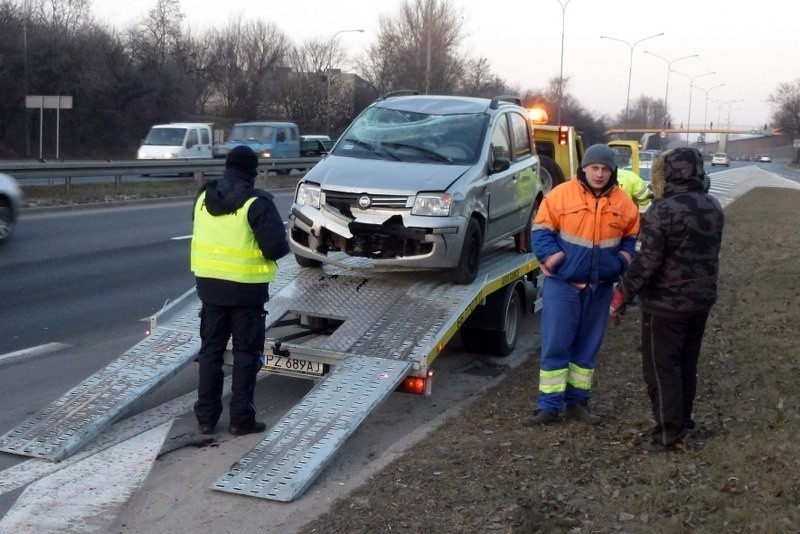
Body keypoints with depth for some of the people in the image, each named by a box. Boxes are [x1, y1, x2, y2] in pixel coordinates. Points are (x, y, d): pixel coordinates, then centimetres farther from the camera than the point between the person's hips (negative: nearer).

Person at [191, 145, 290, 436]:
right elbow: (277, 246, -18)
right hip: (246, 289, -5)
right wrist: (266, 251, 2)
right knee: (246, 353, 6)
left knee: (211, 350, 14)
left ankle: (206, 417, 17)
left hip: (209, 283, 5)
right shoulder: (257, 203, -16)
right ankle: (241, 419, 9)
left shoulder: (203, 196, 3)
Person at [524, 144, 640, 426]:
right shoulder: (562, 194, -7)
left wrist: (624, 260, -2)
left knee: (587, 347, 12)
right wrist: (550, 257, -18)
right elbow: (541, 230, -4)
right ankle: (549, 406, 6)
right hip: (562, 284, -4)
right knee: (555, 345, -2)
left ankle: (577, 401, 23)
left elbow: (632, 237, 15)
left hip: (600, 288, 4)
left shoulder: (623, 203, 3)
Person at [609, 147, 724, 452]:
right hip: (701, 299, 8)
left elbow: (645, 263, -22)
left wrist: (620, 297, -14)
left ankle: (668, 434, 5)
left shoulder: (662, 211, -21)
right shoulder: (713, 208, 5)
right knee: (686, 365, 19)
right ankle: (682, 423, 30)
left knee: (661, 368, 2)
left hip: (666, 303, -8)